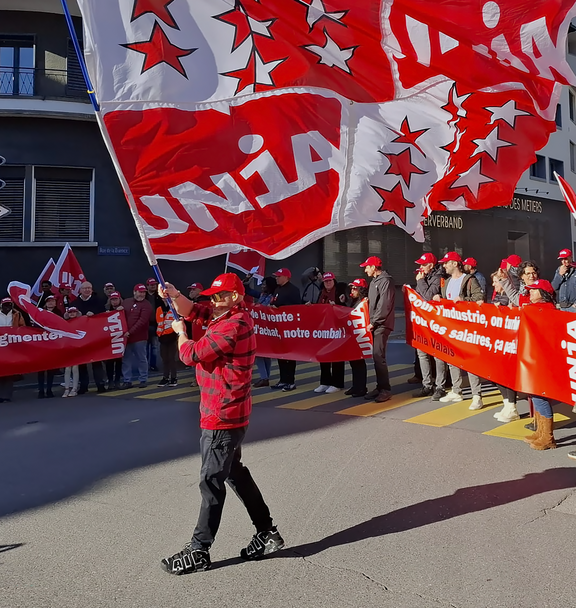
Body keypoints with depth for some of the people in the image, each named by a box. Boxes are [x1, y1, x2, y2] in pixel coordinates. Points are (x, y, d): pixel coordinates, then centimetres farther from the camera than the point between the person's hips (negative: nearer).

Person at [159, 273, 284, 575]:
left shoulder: (233, 326, -22)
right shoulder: (229, 316, 9)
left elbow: (190, 354, -17)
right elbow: (192, 311, 14)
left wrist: (180, 332, 3)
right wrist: (175, 296, -5)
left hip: (222, 419, -11)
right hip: (226, 415, 11)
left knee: (211, 482, 0)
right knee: (235, 473, 20)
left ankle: (199, 551, 14)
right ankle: (267, 532, 31)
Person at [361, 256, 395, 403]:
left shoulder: (386, 281, -10)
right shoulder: (374, 281, 19)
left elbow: (384, 305, -17)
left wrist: (374, 322, -16)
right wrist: (371, 322, 10)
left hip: (382, 325, -9)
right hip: (374, 324, 9)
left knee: (379, 356, -12)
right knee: (376, 356, 9)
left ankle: (385, 389, -6)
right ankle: (380, 386, 16)